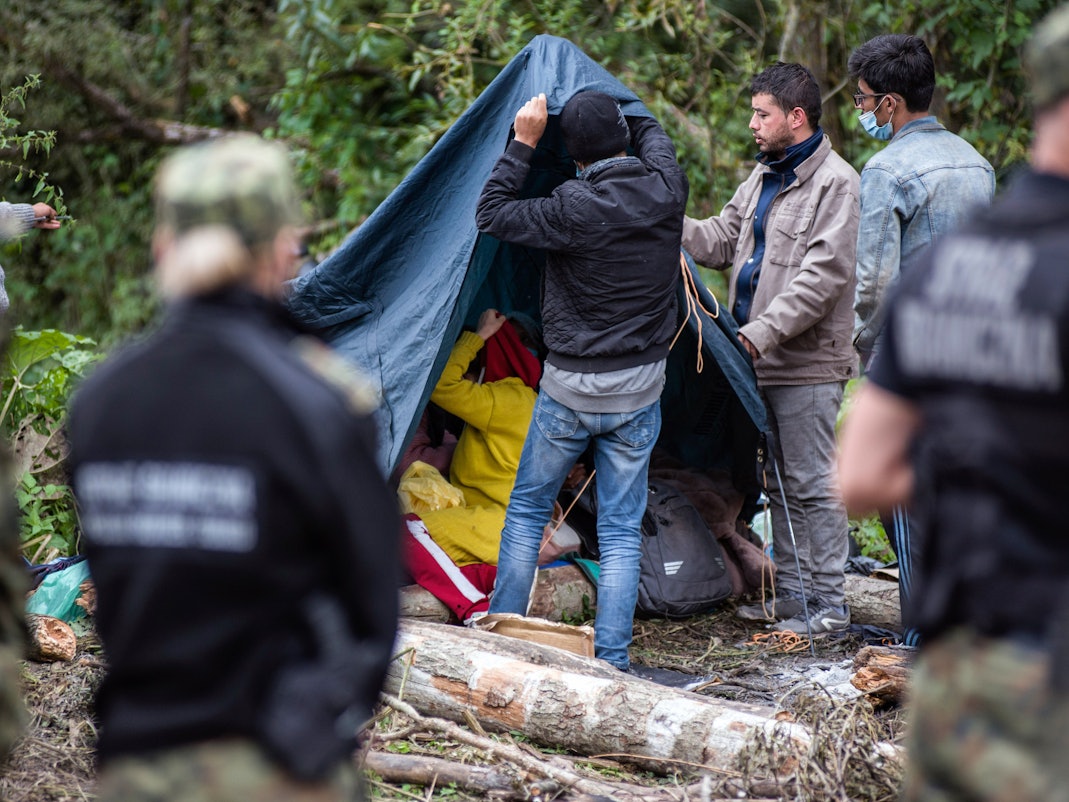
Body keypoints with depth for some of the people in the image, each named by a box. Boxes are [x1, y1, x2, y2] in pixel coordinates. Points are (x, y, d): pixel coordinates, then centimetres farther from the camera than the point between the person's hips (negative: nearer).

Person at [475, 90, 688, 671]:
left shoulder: (575, 209, -20)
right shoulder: (665, 189, -6)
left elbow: (491, 215, -9)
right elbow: (652, 134, 17)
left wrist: (523, 143, -7)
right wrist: (607, 106, 26)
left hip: (570, 388, -3)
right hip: (640, 389, 3)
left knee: (527, 510, 15)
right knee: (621, 530, 7)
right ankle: (611, 658, 5)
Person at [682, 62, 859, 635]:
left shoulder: (836, 184, -13)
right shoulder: (763, 178, 16)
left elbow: (822, 275, -19)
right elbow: (722, 241, 19)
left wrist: (764, 331, -23)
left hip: (808, 363, -9)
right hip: (761, 358, 9)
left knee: (812, 484, -5)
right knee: (778, 482, 15)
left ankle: (827, 604, 2)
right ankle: (791, 594, 24)